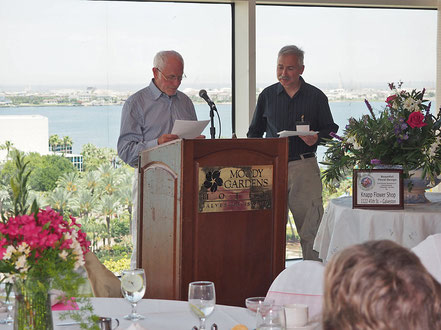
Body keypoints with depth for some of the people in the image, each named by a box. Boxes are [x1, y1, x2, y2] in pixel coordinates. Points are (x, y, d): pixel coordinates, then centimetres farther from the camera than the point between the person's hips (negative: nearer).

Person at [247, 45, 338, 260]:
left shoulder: (316, 97, 5)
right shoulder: (267, 95, 11)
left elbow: (330, 129, 8)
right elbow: (255, 132, 18)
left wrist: (316, 138, -13)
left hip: (304, 167, -2)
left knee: (310, 228, -5)